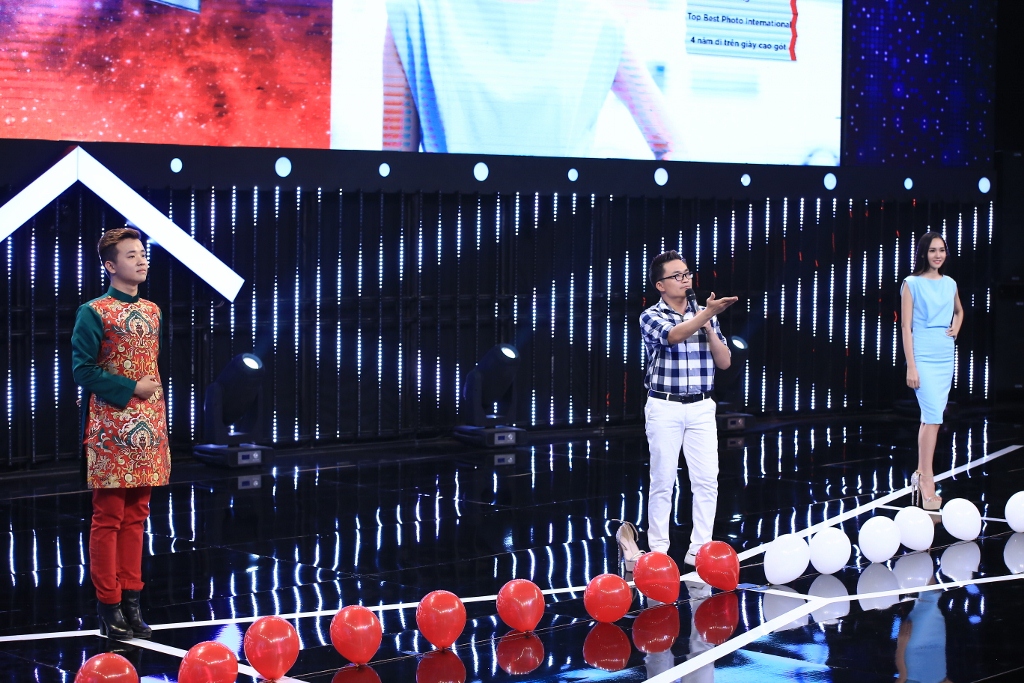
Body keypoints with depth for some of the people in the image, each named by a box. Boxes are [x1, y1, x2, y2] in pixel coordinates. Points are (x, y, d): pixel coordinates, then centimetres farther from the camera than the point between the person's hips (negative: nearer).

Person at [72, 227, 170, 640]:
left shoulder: (152, 312, 13)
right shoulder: (94, 313, -6)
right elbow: (83, 370, -10)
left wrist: (161, 423, 13)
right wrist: (129, 389, -15)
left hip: (148, 430, 6)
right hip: (111, 430, -6)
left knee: (136, 516, 9)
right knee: (108, 518, -1)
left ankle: (131, 602, 16)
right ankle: (109, 606, 5)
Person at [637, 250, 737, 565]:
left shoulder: (706, 316, 10)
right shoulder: (651, 317, -4)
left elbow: (724, 362, 7)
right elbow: (674, 335, -26)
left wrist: (709, 326, -7)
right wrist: (708, 313, -39)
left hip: (701, 408, 3)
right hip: (665, 407, -3)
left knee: (707, 479, -3)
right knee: (663, 480, 1)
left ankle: (699, 549, 3)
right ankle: (658, 549, 11)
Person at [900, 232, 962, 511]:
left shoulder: (950, 284, 12)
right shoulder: (912, 284, -4)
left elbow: (959, 311, 32)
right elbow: (906, 326, -7)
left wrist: (956, 329, 10)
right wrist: (911, 367, -12)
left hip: (946, 358, 6)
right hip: (923, 357, -6)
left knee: (930, 417, 10)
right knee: (934, 417, -13)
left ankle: (921, 474, 19)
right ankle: (927, 482, -10)